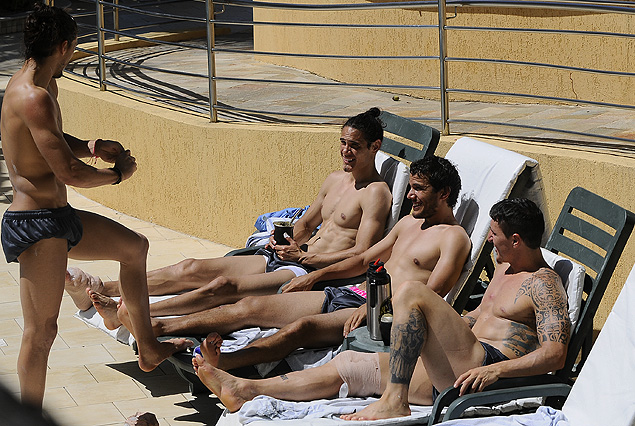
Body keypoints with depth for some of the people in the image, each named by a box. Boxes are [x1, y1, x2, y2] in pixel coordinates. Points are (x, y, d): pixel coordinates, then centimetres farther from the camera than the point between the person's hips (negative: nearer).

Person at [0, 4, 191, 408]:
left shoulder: (33, 86, 11)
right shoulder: (34, 98, -22)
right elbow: (69, 172, -26)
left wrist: (91, 146, 7)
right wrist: (119, 173, -6)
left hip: (58, 216, 11)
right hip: (36, 226, -11)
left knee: (134, 246, 24)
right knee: (42, 329, -8)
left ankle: (148, 349, 33)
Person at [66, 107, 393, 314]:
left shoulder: (376, 193, -5)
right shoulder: (335, 179, 22)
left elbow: (362, 255, -16)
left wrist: (304, 257, -14)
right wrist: (286, 240, 9)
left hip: (311, 272, -9)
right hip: (281, 259, 9)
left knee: (224, 286, -29)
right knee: (193, 269, -6)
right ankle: (99, 291, -13)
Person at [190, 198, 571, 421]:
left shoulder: (544, 285, -6)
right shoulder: (505, 268, 23)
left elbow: (555, 354, -18)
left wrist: (494, 369, -27)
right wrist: (432, 332, 26)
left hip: (476, 374, -10)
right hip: (448, 375, 10)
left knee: (411, 292, -23)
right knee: (350, 363, 8)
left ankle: (394, 400, -23)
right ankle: (244, 390, 7)